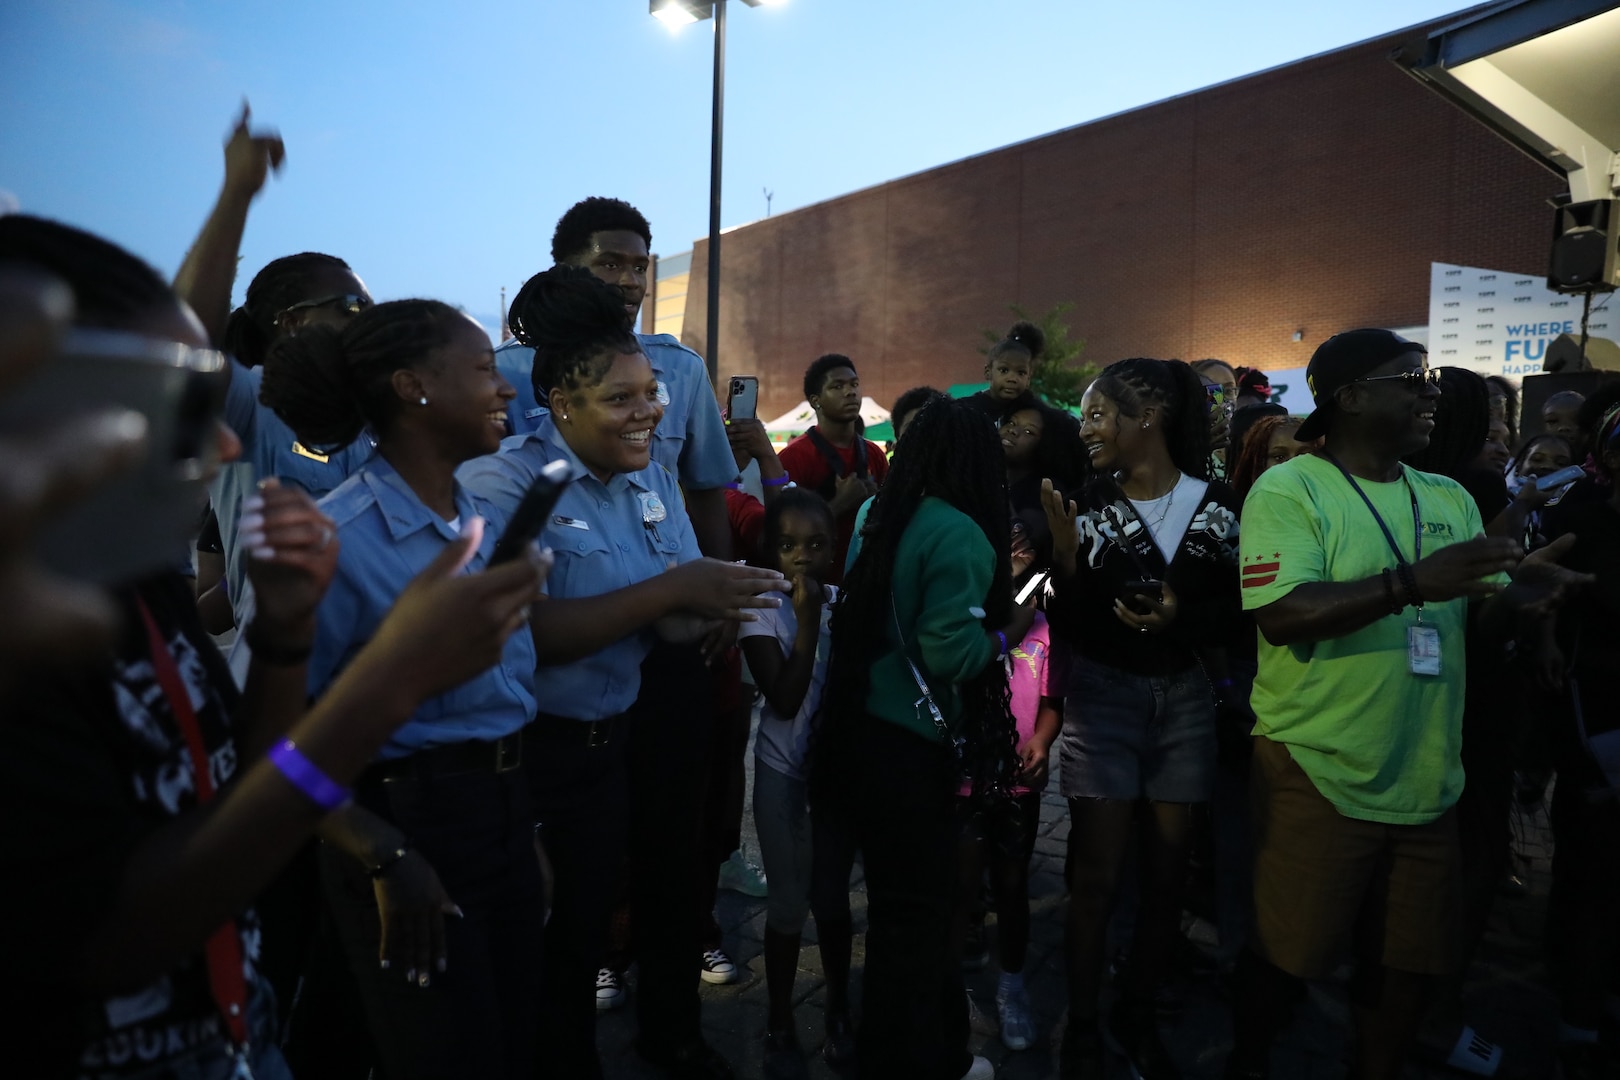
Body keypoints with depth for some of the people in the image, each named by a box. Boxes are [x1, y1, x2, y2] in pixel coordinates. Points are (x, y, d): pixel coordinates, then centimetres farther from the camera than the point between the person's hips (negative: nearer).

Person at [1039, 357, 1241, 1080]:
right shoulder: (1087, 504, -3)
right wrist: (1067, 557, -20)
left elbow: (1237, 611, 3)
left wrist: (1182, 615, -15)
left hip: (1187, 700, 2)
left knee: (1167, 873, 11)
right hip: (1103, 697, -1)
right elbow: (1068, 626, -4)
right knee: (1097, 874, 0)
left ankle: (1139, 1014, 30)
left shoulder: (1215, 502, -2)